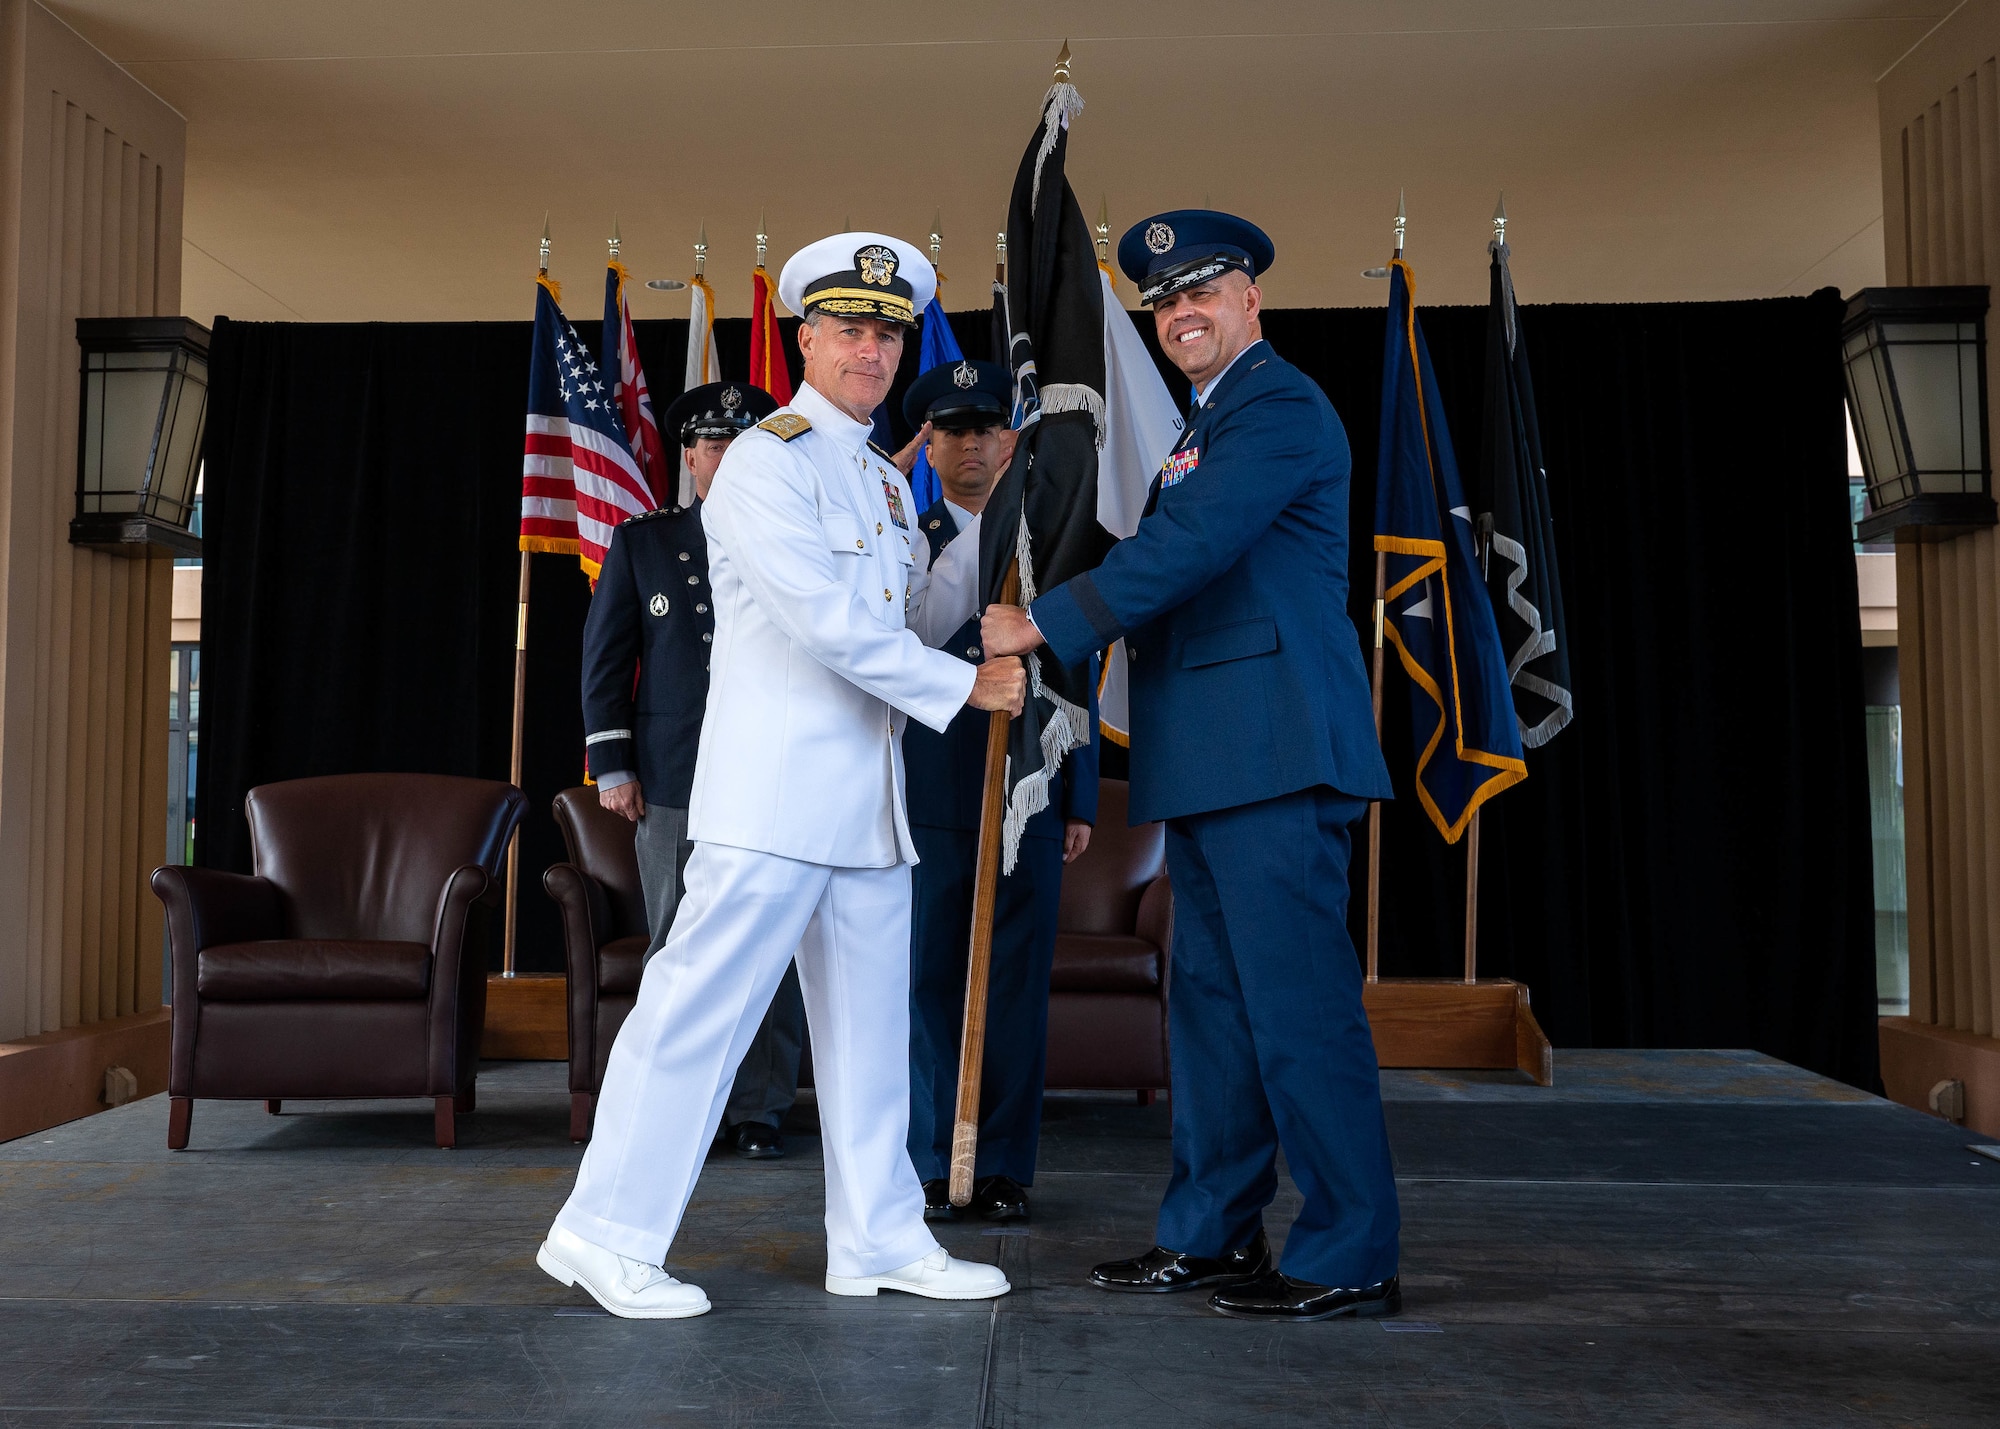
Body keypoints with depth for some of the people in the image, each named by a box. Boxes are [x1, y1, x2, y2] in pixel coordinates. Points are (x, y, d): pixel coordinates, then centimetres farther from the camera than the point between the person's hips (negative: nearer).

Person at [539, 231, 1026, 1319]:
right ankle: (606, 1234, 6)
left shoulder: (888, 482, 20)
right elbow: (831, 620, -16)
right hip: (774, 791, -8)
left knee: (871, 1022, 11)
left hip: (869, 799, 9)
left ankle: (880, 1238, 21)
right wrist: (961, 685, -11)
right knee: (702, 1001, -5)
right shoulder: (765, 462, -7)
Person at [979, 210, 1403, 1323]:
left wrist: (1040, 624, -14)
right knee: (1214, 1000, 14)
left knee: (1298, 1002, -8)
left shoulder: (1278, 405, -7)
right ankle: (1211, 1234, 24)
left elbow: (1184, 547, -17)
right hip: (1212, 761, 11)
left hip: (1275, 749, -11)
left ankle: (1352, 1260, 1)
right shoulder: (1205, 424, 25)